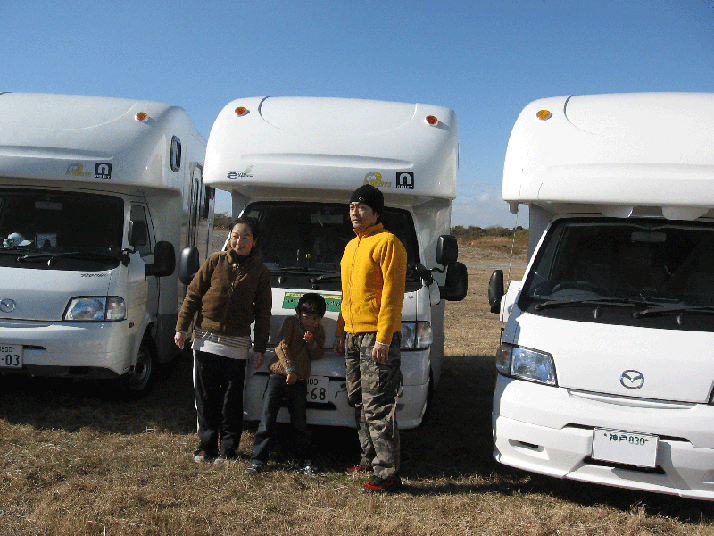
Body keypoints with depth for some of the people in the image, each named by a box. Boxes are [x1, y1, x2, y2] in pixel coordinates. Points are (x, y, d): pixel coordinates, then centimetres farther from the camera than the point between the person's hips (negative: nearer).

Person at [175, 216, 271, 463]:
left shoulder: (260, 272, 3)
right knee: (206, 397, 6)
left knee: (232, 399, 3)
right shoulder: (215, 262, 3)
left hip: (236, 344, -1)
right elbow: (193, 295, 6)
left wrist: (260, 348, 2)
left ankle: (228, 448, 15)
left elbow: (263, 313, 6)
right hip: (205, 339, 1)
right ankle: (207, 445, 18)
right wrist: (182, 327, 1)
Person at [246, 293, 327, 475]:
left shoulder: (319, 330, 13)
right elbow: (281, 346, -6)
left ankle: (305, 461, 14)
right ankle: (258, 458, 2)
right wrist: (289, 368, -14)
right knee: (267, 417, -6)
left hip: (300, 380, 2)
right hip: (279, 375, -2)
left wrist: (312, 343, -10)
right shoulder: (290, 322, 2)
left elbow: (318, 355, 9)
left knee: (300, 422, 3)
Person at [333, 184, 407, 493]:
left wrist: (383, 338, -20)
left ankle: (388, 473, -2)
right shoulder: (351, 247, 19)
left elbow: (392, 293, -15)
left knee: (378, 406, -8)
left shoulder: (387, 243, -9)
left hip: (377, 337, -9)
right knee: (359, 402, 15)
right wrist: (340, 332, 20)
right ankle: (370, 458, 28)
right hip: (353, 336, 9)